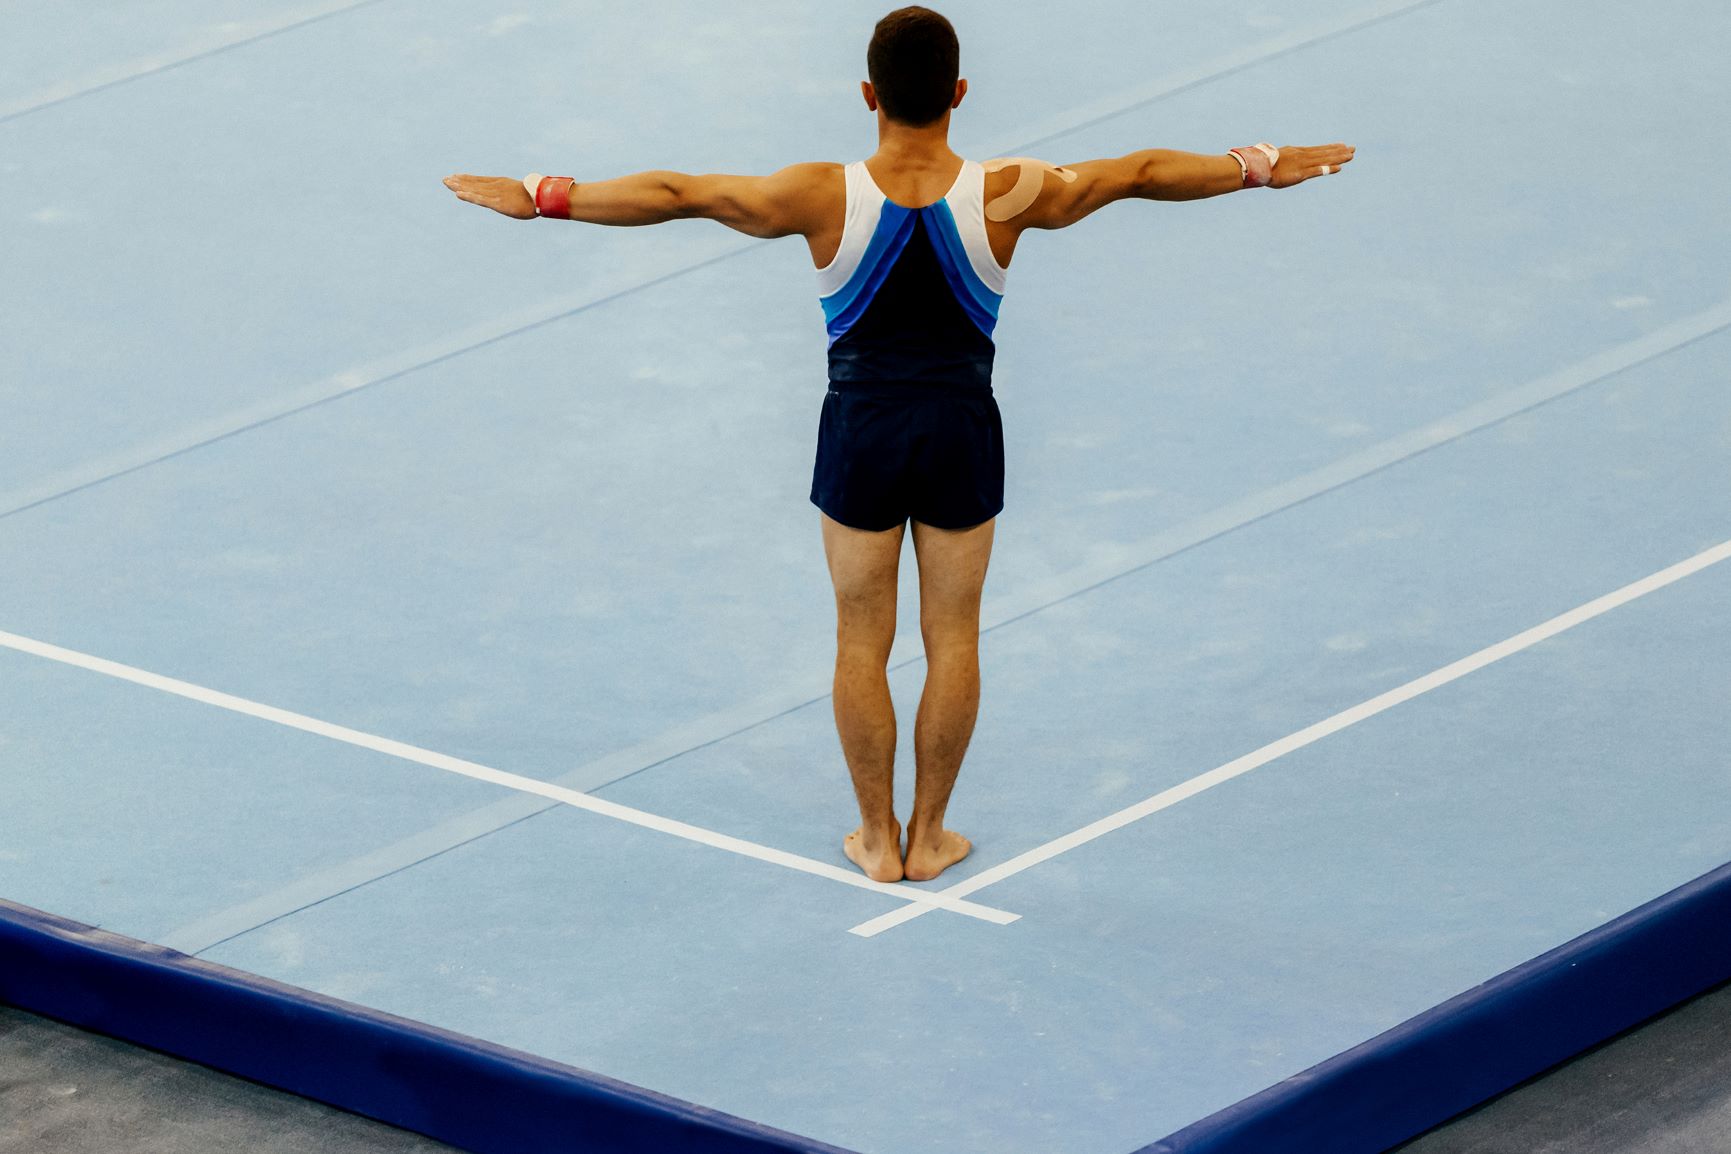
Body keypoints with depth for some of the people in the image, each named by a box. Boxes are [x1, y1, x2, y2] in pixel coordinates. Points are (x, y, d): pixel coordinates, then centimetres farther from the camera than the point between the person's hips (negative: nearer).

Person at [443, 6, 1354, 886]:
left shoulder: (827, 198, -19)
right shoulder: (1006, 196, -16)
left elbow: (675, 194, -13)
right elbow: (1141, 174, -4)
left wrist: (542, 199, -6)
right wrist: (1261, 168, 9)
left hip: (861, 434, -1)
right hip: (963, 433, 1)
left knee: (862, 640, 14)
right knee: (951, 636, 15)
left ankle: (878, 839, 22)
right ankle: (929, 835, 23)